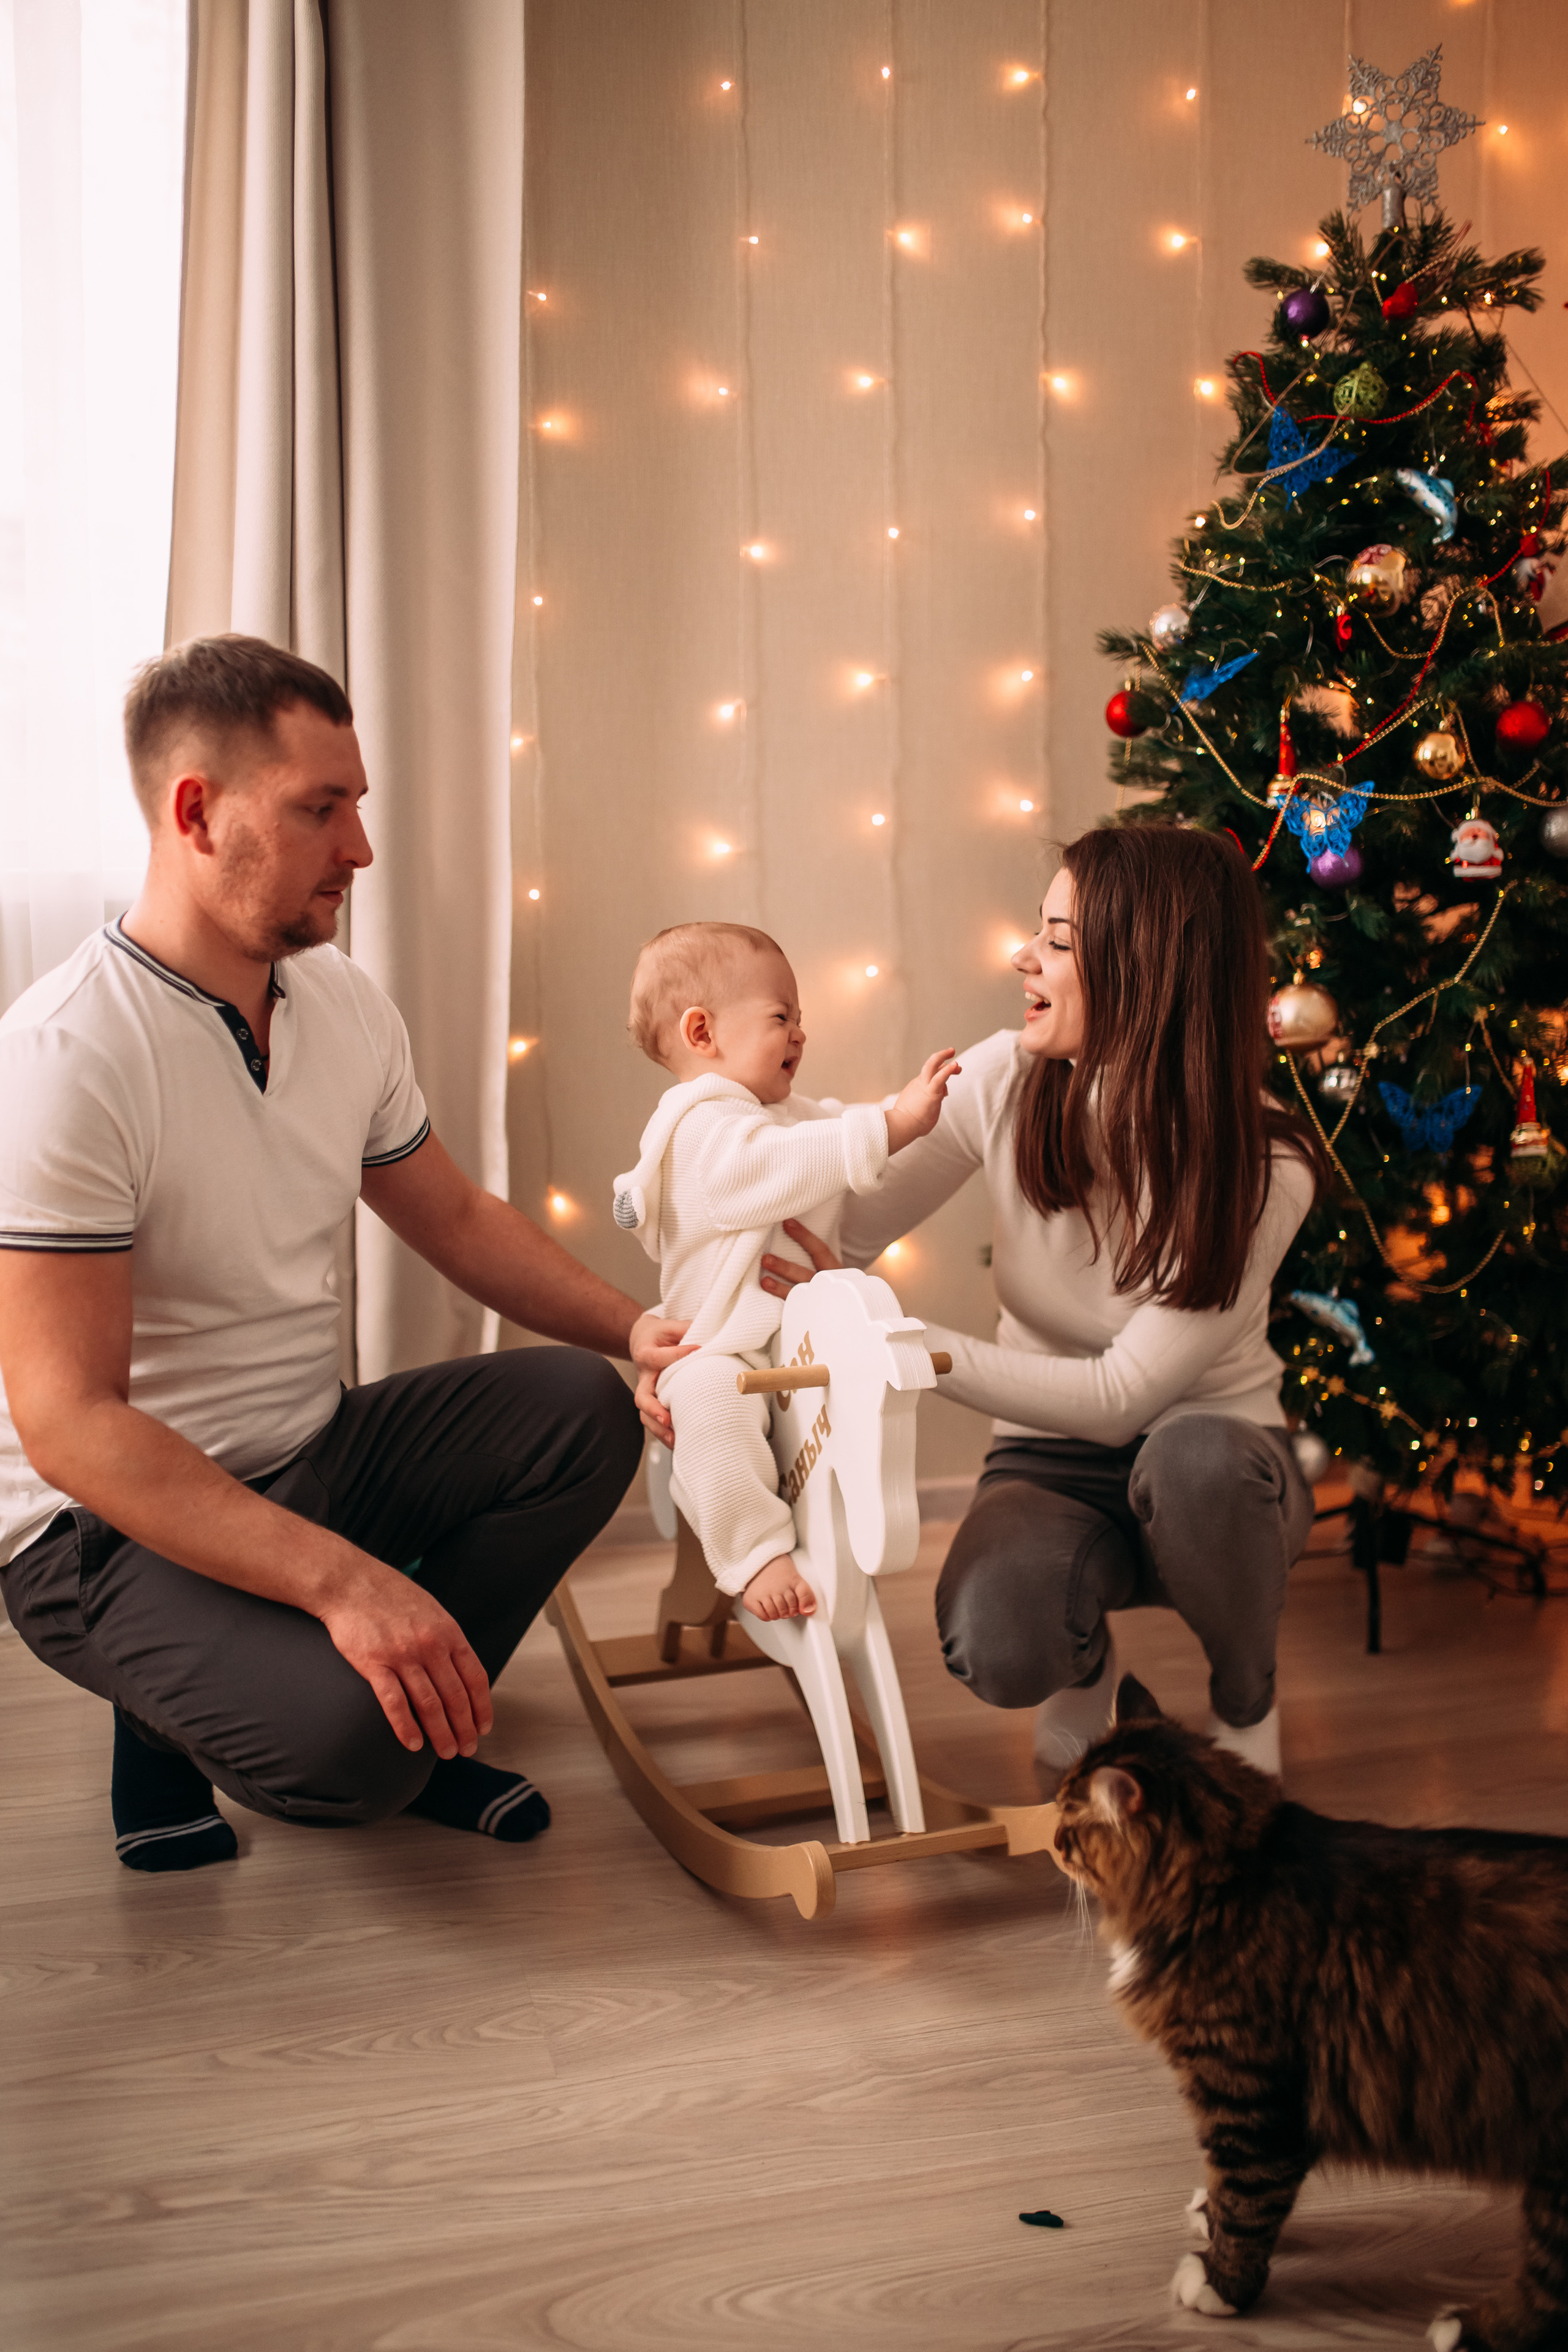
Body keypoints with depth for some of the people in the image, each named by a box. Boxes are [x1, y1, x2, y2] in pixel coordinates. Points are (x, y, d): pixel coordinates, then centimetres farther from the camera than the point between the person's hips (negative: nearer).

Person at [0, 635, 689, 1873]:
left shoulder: (344, 1005, 0)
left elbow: (455, 1217, 15)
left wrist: (632, 1326, -2)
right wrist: (342, 1580, -35)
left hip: (308, 1458, 8)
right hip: (110, 1527, -7)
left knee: (581, 1407, -10)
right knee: (344, 1741, -30)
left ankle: (413, 1719, 1)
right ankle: (185, 1736, 4)